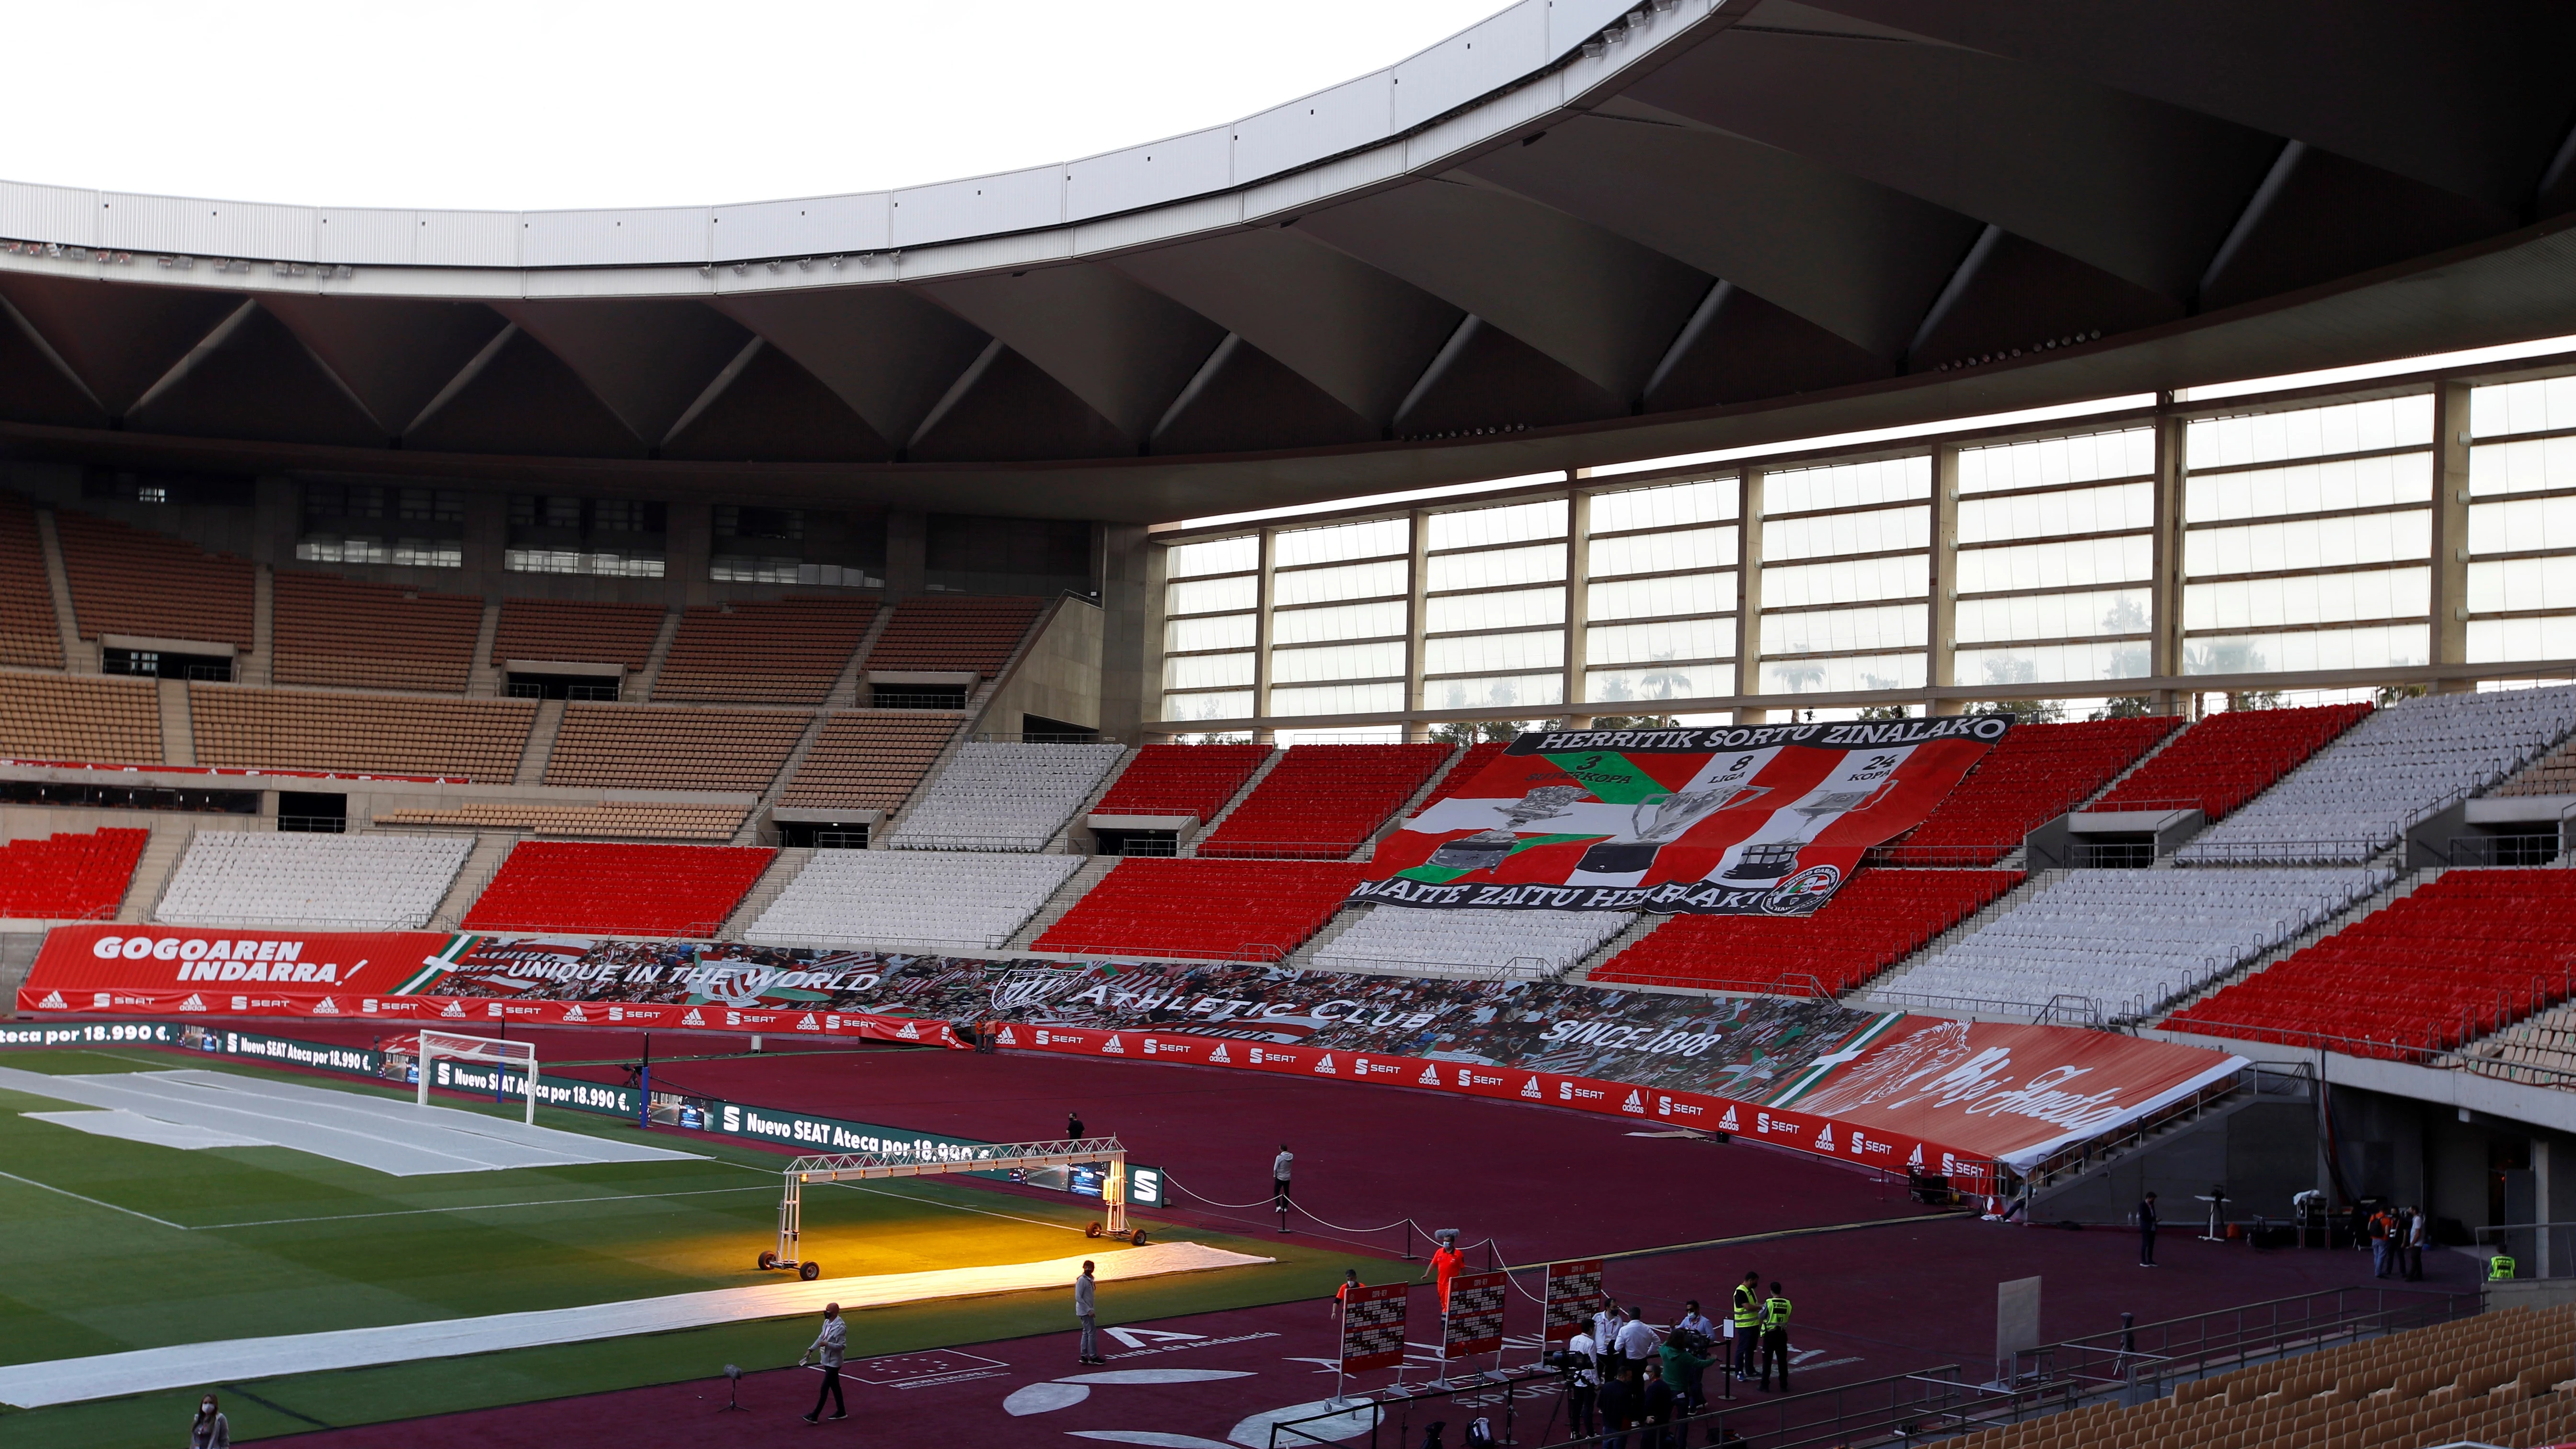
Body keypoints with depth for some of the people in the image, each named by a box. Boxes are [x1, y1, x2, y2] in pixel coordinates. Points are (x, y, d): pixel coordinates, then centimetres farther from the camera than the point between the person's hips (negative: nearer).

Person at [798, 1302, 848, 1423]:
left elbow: (842, 1345, -21)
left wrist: (827, 1344, -29)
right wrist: (811, 1350, 16)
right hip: (827, 1361, 9)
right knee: (835, 1386, 16)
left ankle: (815, 1416, -5)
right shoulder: (827, 1322, 5)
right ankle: (841, 1412, 27)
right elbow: (821, 1337, 19)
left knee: (824, 1389, -7)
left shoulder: (840, 1327, -22)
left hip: (833, 1362, -9)